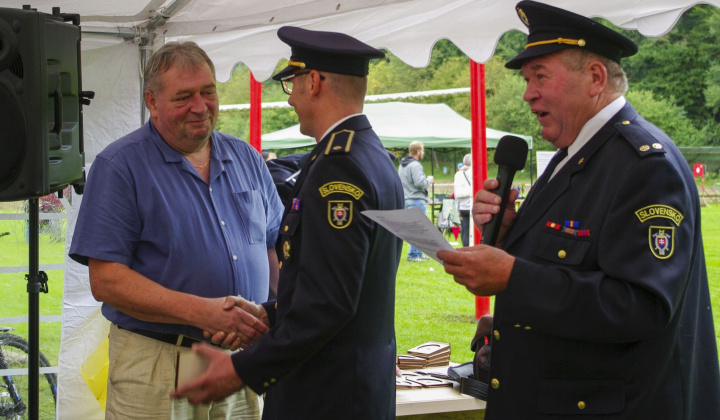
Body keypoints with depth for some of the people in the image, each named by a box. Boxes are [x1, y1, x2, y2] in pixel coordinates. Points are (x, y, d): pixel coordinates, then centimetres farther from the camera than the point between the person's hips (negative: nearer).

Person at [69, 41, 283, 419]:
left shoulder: (246, 159, 11)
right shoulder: (119, 166, -6)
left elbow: (274, 246, 15)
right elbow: (106, 280, -13)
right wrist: (200, 312, -22)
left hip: (243, 357, 5)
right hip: (156, 371, -4)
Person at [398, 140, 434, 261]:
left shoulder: (402, 165, 16)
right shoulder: (415, 165, -15)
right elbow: (419, 183, -23)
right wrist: (429, 180, -3)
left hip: (406, 200, 10)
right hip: (417, 200, -10)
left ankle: (418, 253, 19)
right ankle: (413, 254, -5)